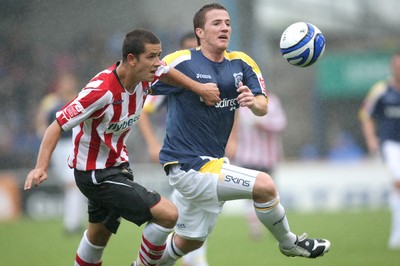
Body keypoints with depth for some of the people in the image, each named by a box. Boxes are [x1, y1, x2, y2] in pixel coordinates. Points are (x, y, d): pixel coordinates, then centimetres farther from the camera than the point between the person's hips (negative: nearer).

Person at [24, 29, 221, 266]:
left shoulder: (145, 75, -9)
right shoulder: (101, 91, -31)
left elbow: (166, 72, 17)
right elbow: (57, 126, -27)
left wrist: (200, 88, 14)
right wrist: (41, 167, -37)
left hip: (117, 165, 9)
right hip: (95, 173, -9)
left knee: (99, 235, 26)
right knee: (167, 214, -17)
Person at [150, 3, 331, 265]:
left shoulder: (241, 63, 3)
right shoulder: (182, 62, -14)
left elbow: (263, 108, -4)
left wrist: (253, 101, -24)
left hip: (213, 161, 8)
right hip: (188, 164, -8)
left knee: (190, 241, 20)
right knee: (264, 185, -15)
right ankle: (289, 243, 8)